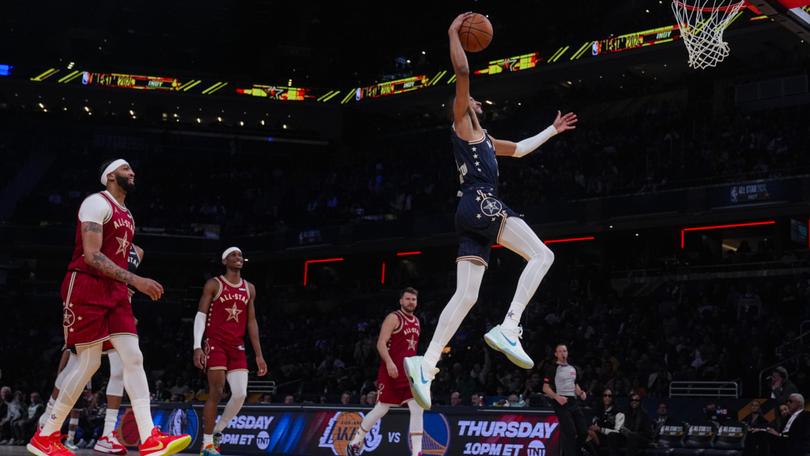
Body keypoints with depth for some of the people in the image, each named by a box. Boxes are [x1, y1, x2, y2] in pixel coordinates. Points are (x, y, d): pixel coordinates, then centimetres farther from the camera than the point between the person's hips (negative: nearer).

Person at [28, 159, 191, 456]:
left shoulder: (127, 216, 20)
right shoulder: (97, 203, -8)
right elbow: (92, 256, -19)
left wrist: (127, 292, 21)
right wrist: (134, 280, -26)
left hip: (114, 291, 8)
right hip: (86, 288, -8)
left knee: (133, 358, -6)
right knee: (88, 364, -6)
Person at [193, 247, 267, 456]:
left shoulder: (249, 288, 14)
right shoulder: (214, 285, -1)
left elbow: (251, 322, 16)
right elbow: (200, 316, -6)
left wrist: (259, 355, 11)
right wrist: (197, 347, -17)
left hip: (237, 347, 5)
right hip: (216, 344, -5)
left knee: (241, 394, -7)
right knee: (216, 394, -9)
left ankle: (217, 431, 14)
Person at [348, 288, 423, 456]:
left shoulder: (416, 322, 16)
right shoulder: (393, 318, -7)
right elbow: (381, 343, -15)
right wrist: (389, 362, -28)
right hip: (391, 370, -6)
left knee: (417, 409, -6)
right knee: (381, 409, 1)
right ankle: (355, 442, 19)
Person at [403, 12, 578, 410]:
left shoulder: (484, 138, 31)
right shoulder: (461, 122, 7)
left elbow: (519, 149, 46)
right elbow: (462, 72, -7)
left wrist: (552, 130, 50)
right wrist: (454, 34, 0)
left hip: (473, 213, 9)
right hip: (480, 203, -9)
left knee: (465, 295, -1)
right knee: (541, 255, -14)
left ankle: (426, 363, -12)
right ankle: (508, 327, -27)